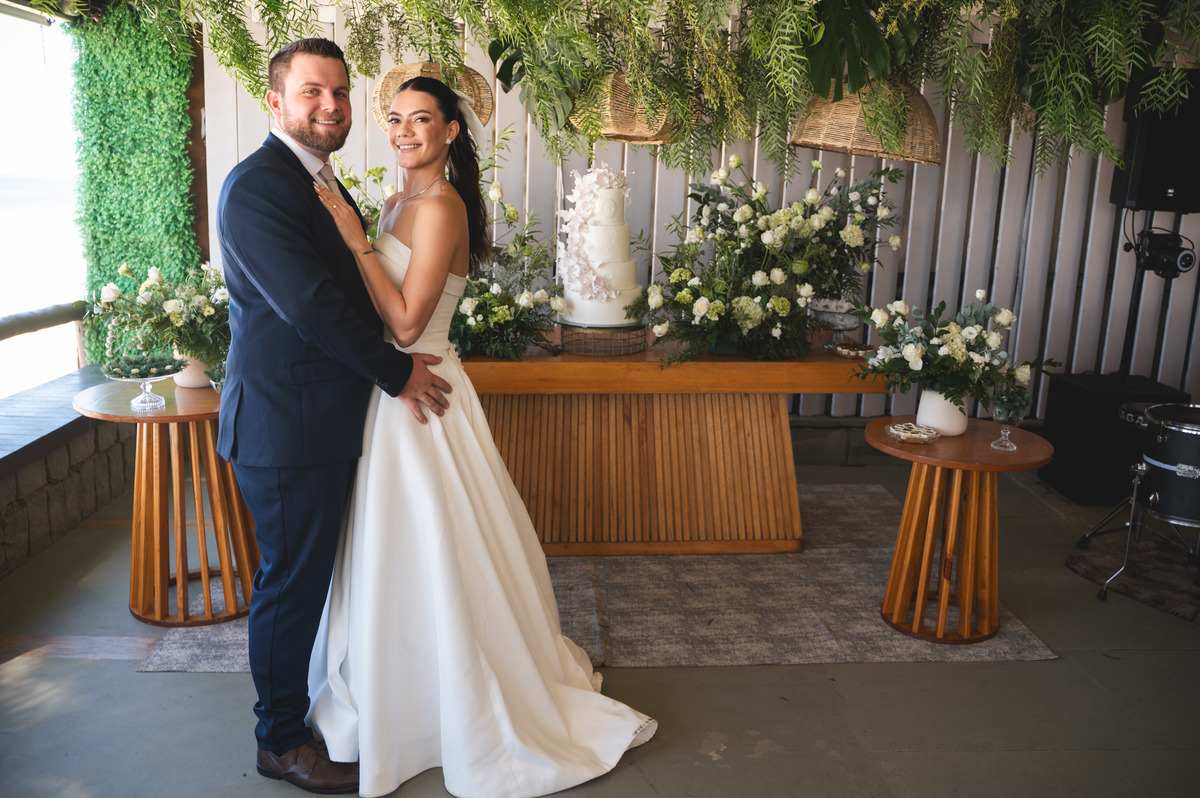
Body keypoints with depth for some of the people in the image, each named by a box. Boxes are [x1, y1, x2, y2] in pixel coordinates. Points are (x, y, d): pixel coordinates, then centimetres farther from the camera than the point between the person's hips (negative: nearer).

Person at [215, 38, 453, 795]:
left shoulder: (323, 184, 15)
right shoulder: (258, 185, -16)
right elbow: (307, 302, -23)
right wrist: (396, 371, -15)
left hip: (326, 420, 9)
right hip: (286, 425, -9)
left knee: (311, 574, 20)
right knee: (292, 581, 4)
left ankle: (306, 702, 38)